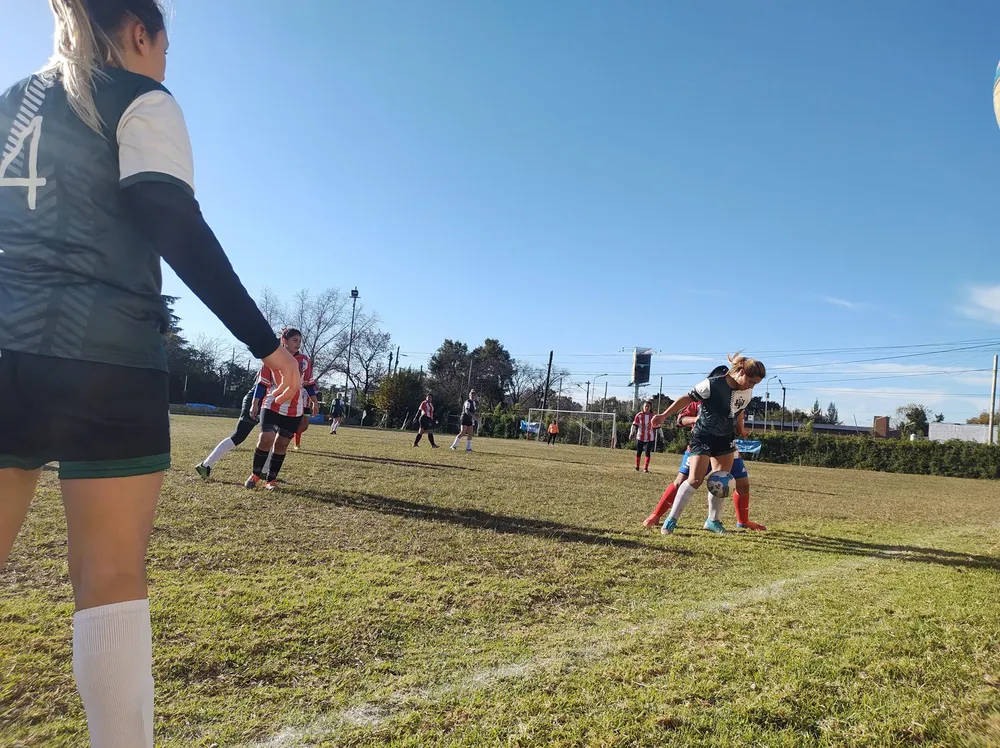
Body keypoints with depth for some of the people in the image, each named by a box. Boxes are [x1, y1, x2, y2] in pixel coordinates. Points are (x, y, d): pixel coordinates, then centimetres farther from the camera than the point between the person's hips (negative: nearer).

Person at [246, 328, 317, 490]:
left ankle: (271, 479, 17)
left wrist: (314, 401, 11)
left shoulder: (305, 360, 5)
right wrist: (255, 404, -1)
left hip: (295, 411, 2)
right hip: (272, 406, -2)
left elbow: (309, 383, 13)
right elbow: (262, 383, 2)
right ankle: (255, 474, 7)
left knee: (282, 444, 6)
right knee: (266, 439, -14)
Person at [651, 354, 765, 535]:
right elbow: (687, 398, -16)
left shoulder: (746, 393, -2)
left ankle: (713, 521, 23)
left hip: (726, 440, 6)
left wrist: (741, 431, 23)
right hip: (702, 437, -6)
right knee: (695, 479, -13)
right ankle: (671, 520, -4)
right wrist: (664, 415, -17)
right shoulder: (712, 385, -23)